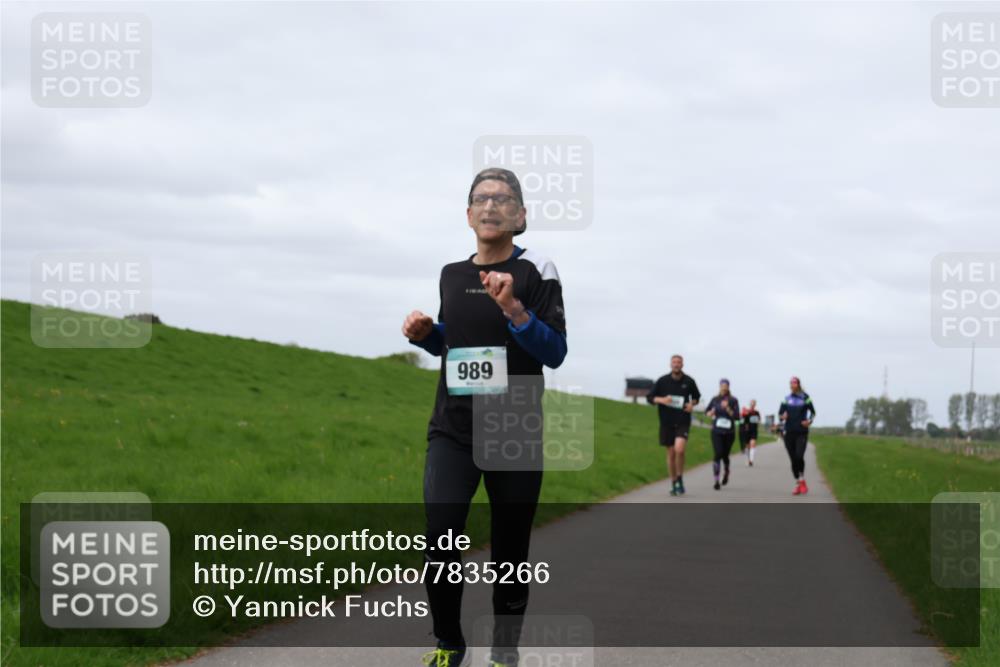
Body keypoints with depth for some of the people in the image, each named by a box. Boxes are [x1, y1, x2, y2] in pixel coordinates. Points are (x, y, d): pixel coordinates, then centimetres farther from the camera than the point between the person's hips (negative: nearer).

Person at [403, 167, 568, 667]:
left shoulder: (535, 271, -3)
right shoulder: (451, 274, 10)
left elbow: (555, 353, -10)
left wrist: (513, 309, -24)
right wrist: (424, 334, 4)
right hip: (453, 432, 3)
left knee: (509, 553, 4)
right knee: (441, 539, -15)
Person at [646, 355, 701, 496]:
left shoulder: (689, 381, 1)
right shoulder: (663, 381, -1)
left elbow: (696, 396, 18)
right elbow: (650, 397, 5)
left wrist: (692, 404, -3)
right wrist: (661, 400, -14)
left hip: (683, 422, -1)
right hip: (667, 422, 1)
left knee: (679, 449, -21)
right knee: (671, 453, 7)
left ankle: (680, 479, -1)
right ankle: (674, 484, 19)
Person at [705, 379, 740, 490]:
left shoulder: (733, 401, -2)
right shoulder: (715, 399, 4)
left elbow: (737, 417, -7)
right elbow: (707, 411, 19)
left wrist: (728, 409, -20)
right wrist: (710, 413, -4)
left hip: (729, 432, 0)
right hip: (717, 432, 0)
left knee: (725, 455, 8)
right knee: (717, 454, -14)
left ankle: (726, 472, 41)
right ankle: (716, 481, -12)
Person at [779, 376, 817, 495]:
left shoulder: (805, 397, 1)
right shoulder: (787, 399, 10)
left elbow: (813, 412, 7)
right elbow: (780, 413, 14)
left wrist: (809, 421, -9)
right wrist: (782, 416, -8)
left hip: (802, 432, -3)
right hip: (789, 432, 3)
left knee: (799, 456, -18)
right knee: (793, 459, 3)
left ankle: (802, 480, 1)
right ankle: (798, 484, 12)